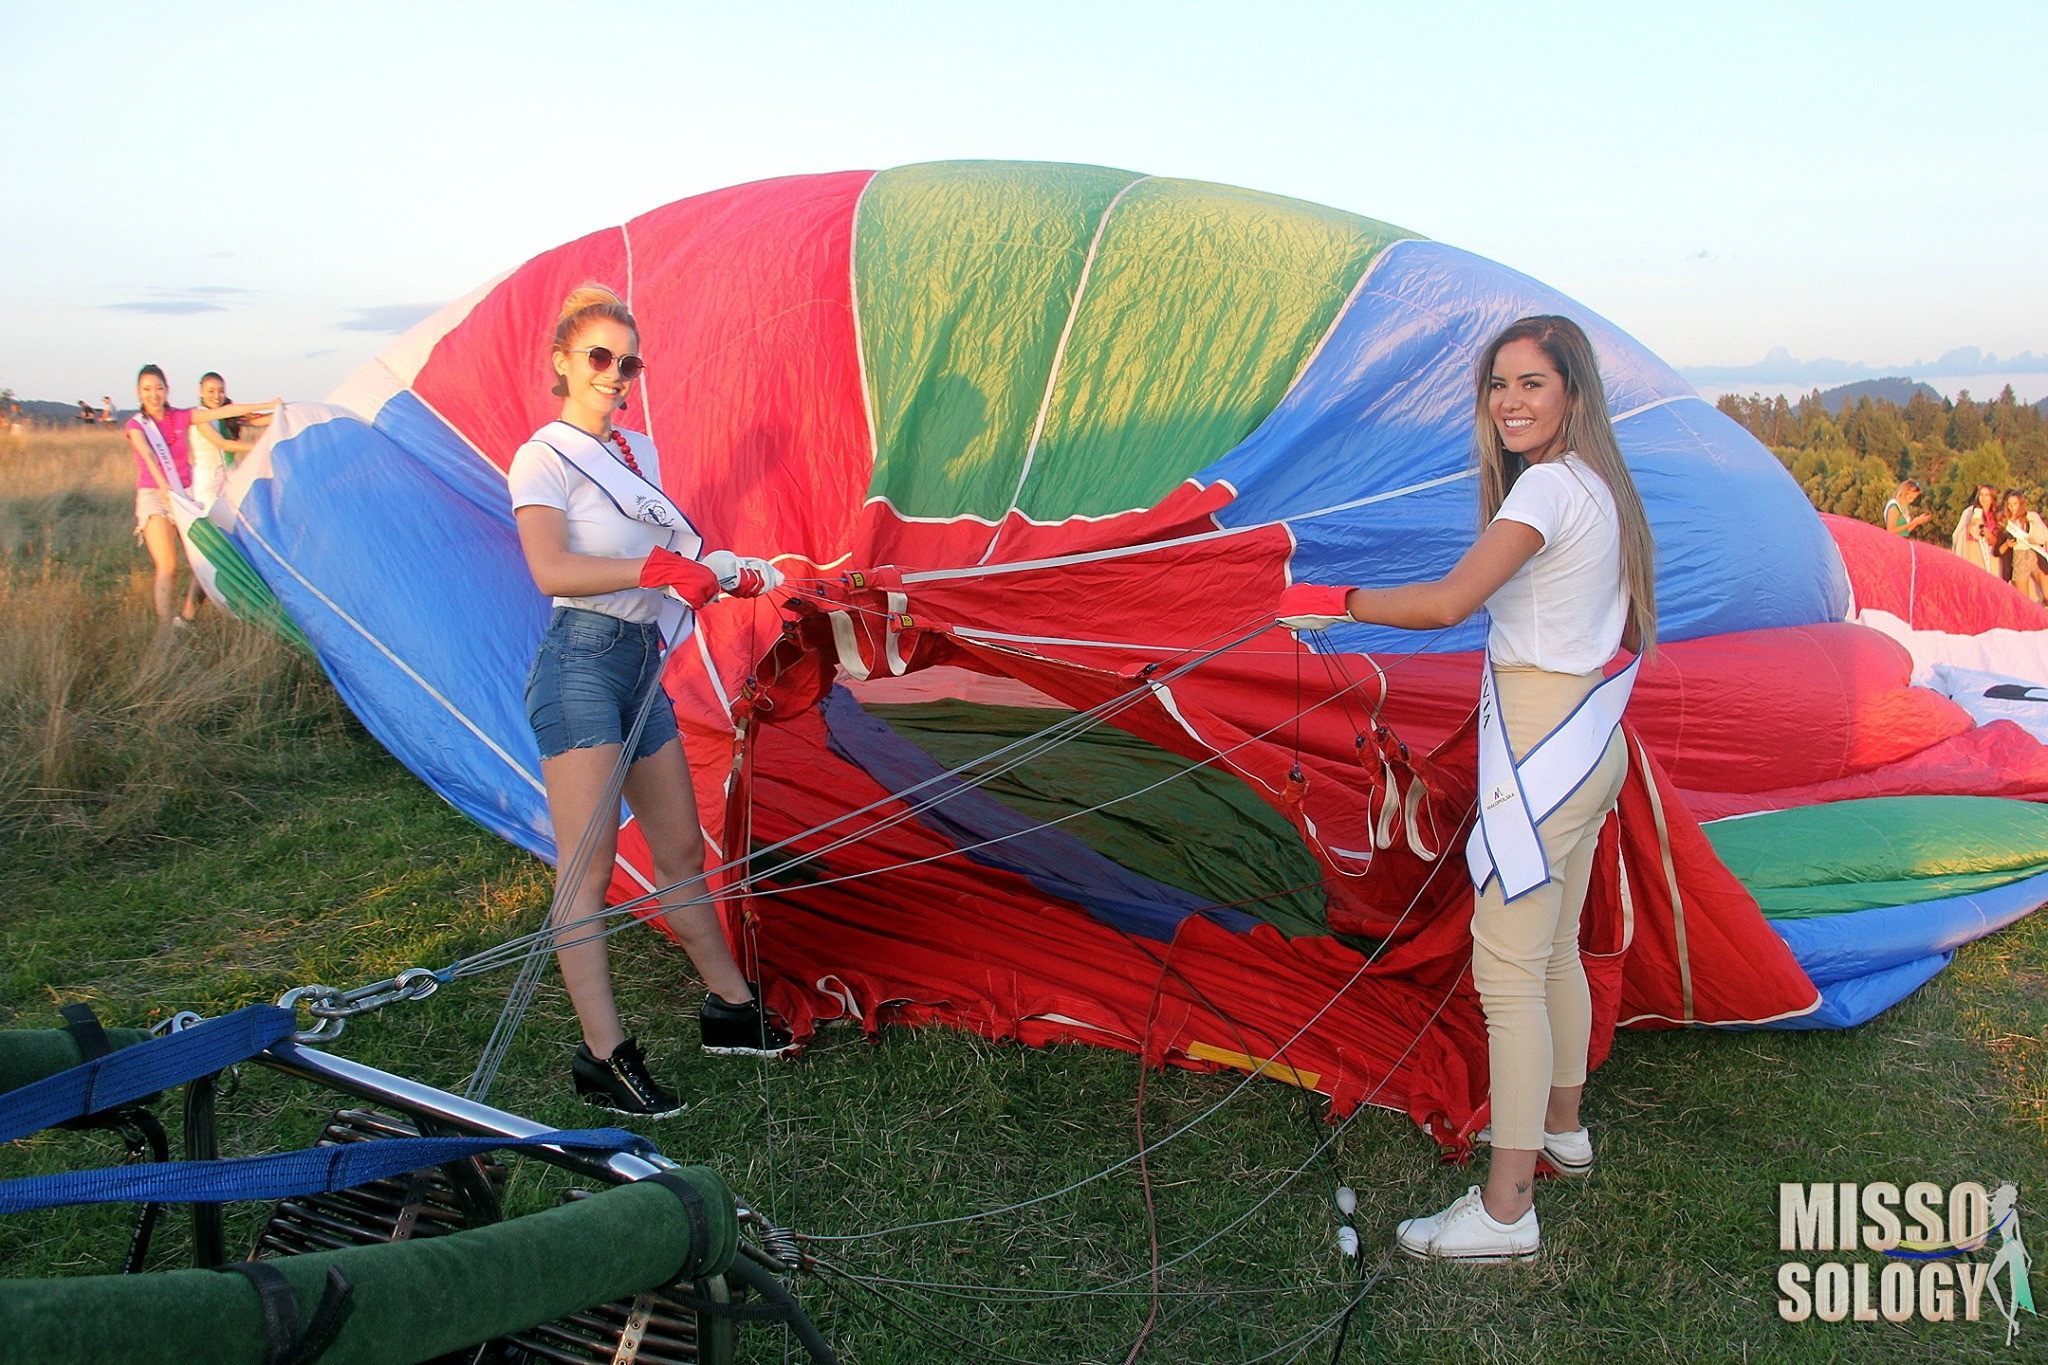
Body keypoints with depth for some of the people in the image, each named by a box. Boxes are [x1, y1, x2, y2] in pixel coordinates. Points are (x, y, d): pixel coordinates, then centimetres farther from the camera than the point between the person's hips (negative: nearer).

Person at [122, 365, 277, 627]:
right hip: (153, 497, -4)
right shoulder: (137, 425, -5)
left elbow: (224, 411, 3)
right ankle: (165, 627, -13)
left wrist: (266, 406, 0)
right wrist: (163, 486, -42)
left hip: (185, 495, 4)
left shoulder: (180, 418, 6)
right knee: (167, 566, -16)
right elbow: (148, 455, -24)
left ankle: (187, 617, 21)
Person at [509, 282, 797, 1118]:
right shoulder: (544, 457, -6)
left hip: (643, 664, 8)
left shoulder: (639, 452, 18)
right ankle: (602, 1057, -2)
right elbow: (552, 571, -22)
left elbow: (671, 552, 25)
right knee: (588, 864, -7)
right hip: (581, 664, -8)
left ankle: (729, 1009, 27)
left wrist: (728, 572, 8)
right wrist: (657, 568, -30)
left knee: (681, 850, 15)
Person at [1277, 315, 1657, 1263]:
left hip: (1543, 748, -10)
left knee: (1508, 970, -7)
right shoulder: (1600, 487, 13)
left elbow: (1448, 603, -25)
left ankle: (1505, 1208, -1)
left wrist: (1332, 601, -15)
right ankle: (1560, 1130, 38)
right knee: (1554, 953, 21)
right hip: (1594, 741, 10)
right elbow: (1626, 631, 20)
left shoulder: (1548, 485, -17)